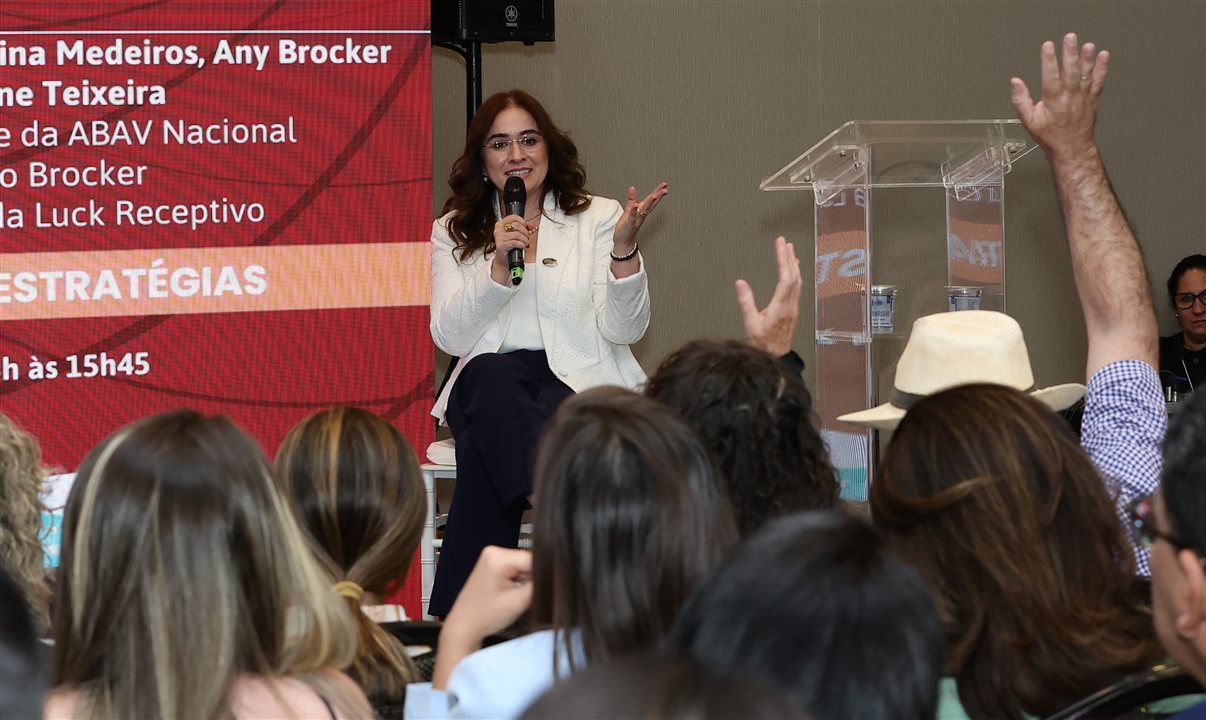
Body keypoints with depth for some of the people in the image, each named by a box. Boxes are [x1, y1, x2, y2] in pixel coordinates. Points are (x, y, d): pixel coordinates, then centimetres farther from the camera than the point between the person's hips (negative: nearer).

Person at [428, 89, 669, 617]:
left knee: (487, 450, -34)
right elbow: (449, 337, 0)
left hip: (580, 381, -1)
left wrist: (624, 249, -17)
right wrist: (499, 265, -12)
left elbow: (624, 330, -1)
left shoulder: (597, 218, 10)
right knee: (492, 376, -38)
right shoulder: (453, 232, 15)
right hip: (488, 388, 1)